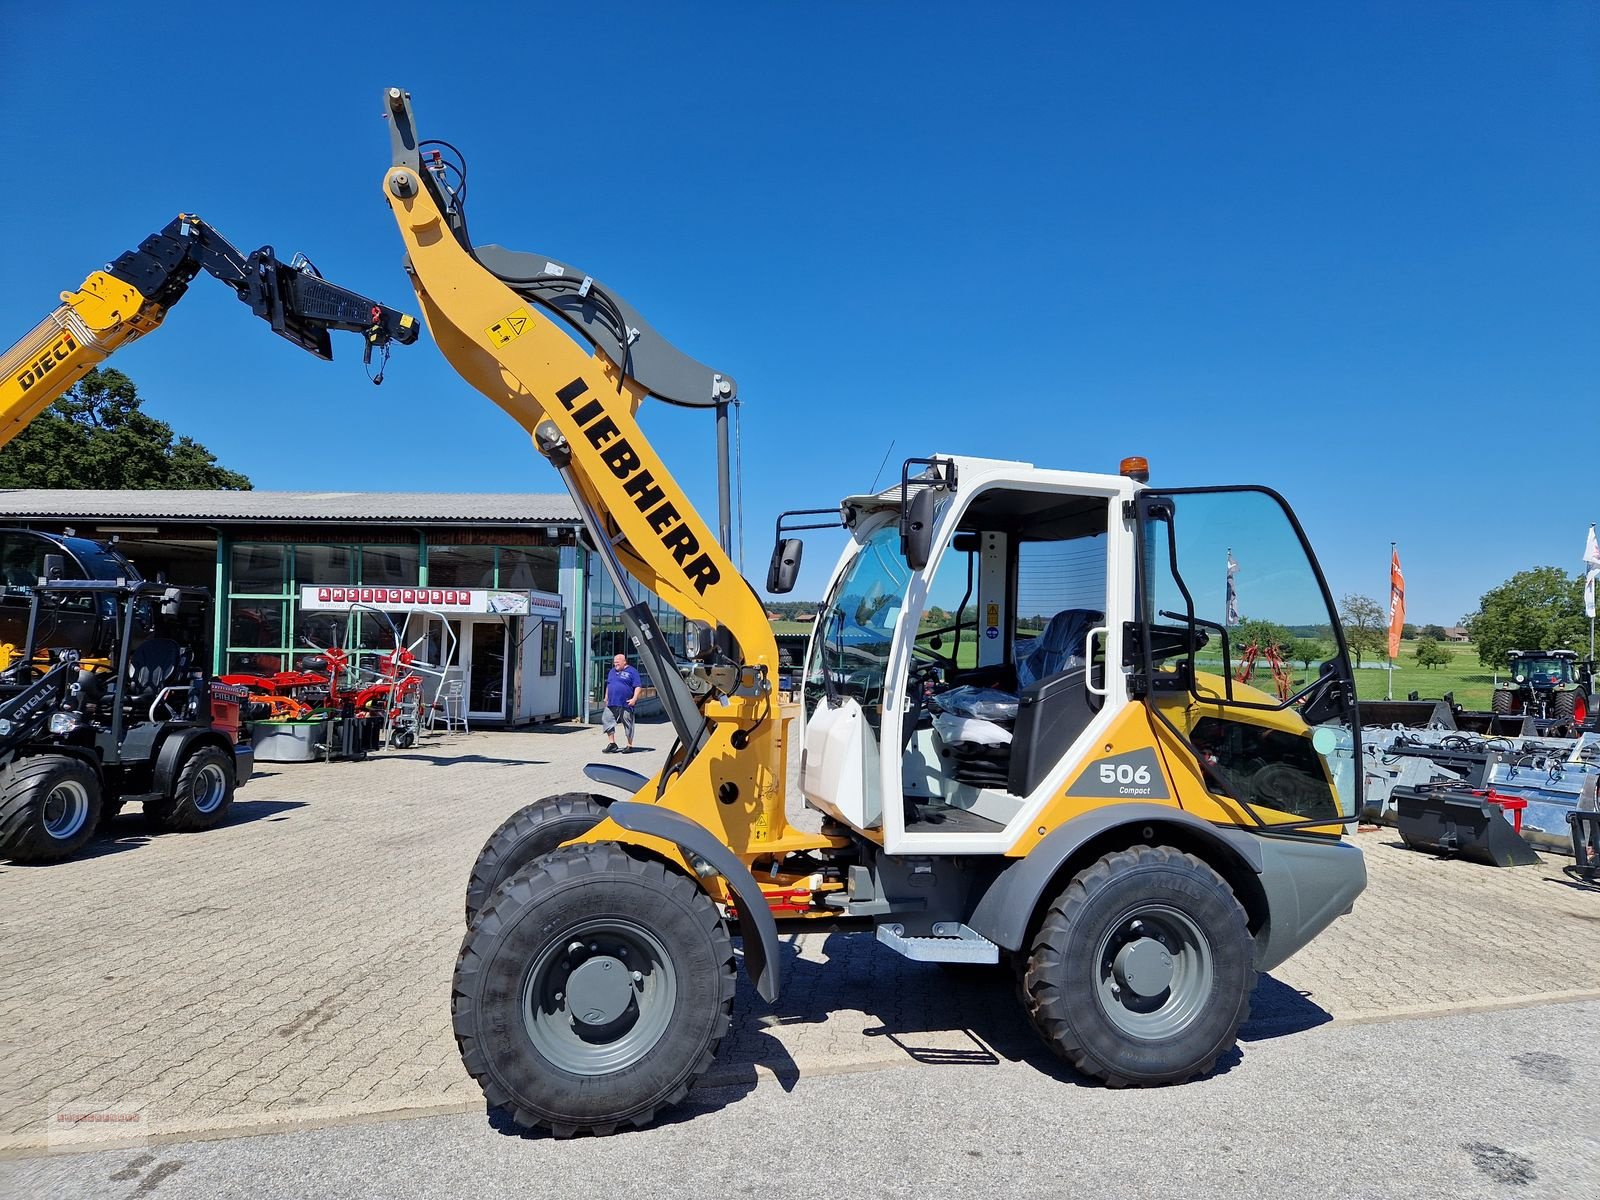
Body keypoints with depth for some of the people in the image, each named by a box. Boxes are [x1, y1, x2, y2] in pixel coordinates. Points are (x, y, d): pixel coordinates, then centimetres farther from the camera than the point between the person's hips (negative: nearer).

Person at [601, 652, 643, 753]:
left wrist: (634, 699, -18)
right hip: (611, 704, 6)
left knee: (628, 725, 1)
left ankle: (630, 746, 10)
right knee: (607, 720, -2)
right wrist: (606, 698, 22)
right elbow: (608, 685, 26)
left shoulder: (631, 672, -3)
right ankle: (611, 743, 6)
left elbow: (638, 687, -8)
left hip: (626, 704, -6)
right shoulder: (612, 671, 18)